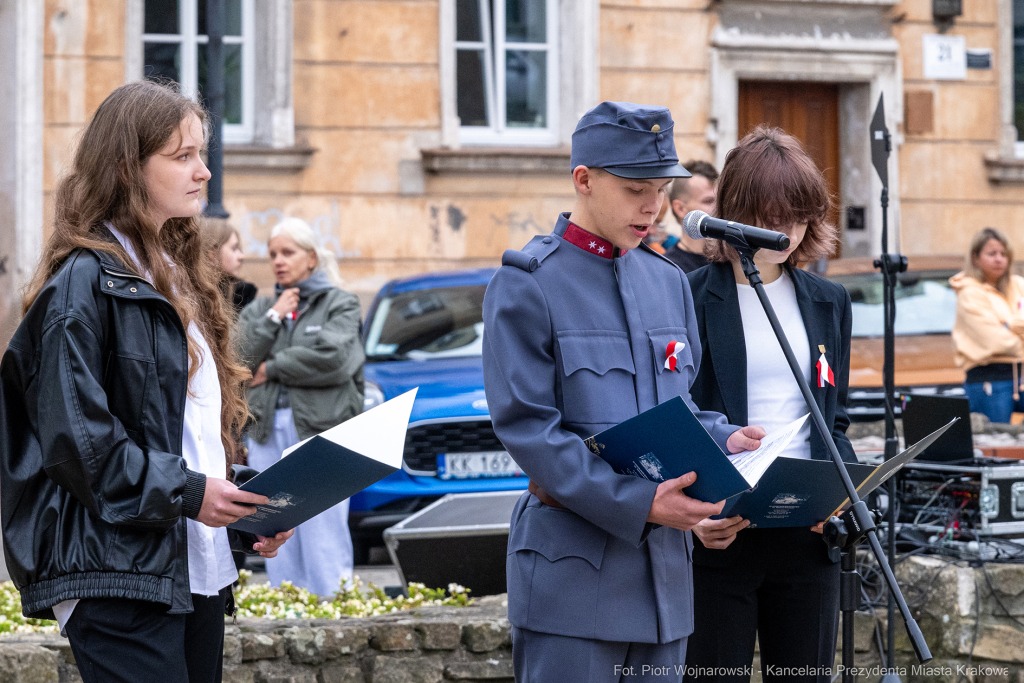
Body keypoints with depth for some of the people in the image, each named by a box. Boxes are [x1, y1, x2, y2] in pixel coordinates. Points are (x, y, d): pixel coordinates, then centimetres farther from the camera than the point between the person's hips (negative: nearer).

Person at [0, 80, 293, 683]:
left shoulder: (176, 273, 20)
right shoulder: (86, 282, -9)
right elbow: (74, 434, -16)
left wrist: (250, 506, 9)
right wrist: (184, 493, -19)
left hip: (199, 566, 9)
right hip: (120, 575, -9)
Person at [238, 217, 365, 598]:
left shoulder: (340, 305, 7)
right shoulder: (259, 310, 18)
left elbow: (331, 358, -12)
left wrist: (271, 369, -4)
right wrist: (273, 317, -2)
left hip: (321, 427, -4)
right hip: (268, 431, 4)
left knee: (324, 534, -8)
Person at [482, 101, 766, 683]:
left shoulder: (669, 282, 14)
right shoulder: (528, 285, -6)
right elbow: (526, 426, -14)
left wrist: (724, 440, -4)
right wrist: (637, 502, -22)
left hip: (664, 566, 6)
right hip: (572, 566, -6)